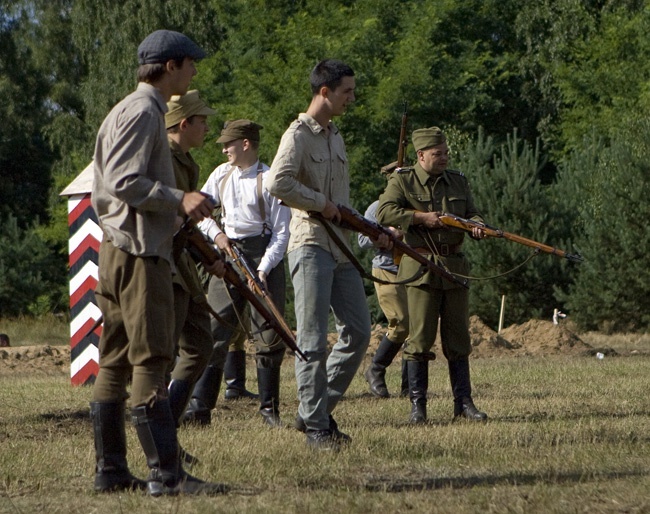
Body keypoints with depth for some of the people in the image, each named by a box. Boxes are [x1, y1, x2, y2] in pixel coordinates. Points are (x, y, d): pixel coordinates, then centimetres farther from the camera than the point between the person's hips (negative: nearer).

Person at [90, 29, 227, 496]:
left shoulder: (137, 111, 21)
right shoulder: (142, 112, -11)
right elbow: (123, 181, -22)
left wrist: (177, 207, 21)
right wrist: (180, 199, -23)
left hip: (118, 251, 11)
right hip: (139, 253, -11)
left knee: (116, 364, 11)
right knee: (150, 362, -12)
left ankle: (110, 471, 15)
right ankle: (166, 474, -14)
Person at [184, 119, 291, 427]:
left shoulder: (268, 180, -8)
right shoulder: (222, 174, 9)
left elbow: (281, 232, -8)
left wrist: (263, 269, -17)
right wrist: (216, 234, 0)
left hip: (262, 254, -4)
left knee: (268, 335, -2)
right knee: (215, 330, -2)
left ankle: (269, 408, 8)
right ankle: (199, 406, -2)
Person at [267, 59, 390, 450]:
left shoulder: (336, 138, 19)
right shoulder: (299, 135, -8)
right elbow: (278, 184, -24)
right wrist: (321, 203, -16)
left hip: (342, 249, 9)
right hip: (311, 246, -9)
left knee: (359, 332, 7)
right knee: (314, 341, -6)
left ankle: (319, 411, 16)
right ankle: (316, 426, -2)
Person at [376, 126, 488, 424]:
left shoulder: (458, 181, 15)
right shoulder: (402, 181, 0)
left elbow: (473, 213, 12)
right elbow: (384, 212, -12)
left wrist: (477, 226, -11)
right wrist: (421, 217, -18)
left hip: (455, 266, 4)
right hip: (420, 265, -4)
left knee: (458, 338, 6)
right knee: (420, 337, -5)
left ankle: (463, 402, 10)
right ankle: (417, 405, 0)